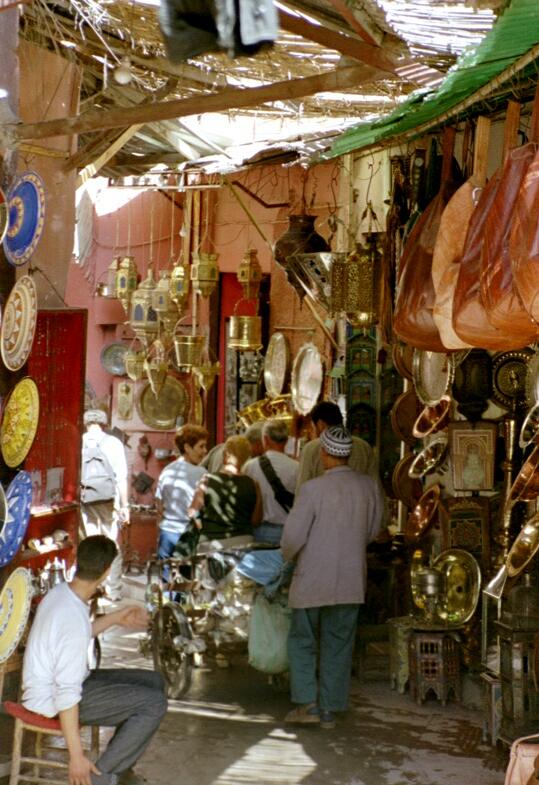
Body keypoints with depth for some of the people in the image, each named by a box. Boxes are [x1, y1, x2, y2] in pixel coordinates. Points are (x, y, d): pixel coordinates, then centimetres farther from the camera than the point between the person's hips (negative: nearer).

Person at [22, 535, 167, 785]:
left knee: (154, 682, 11)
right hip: (52, 701, -10)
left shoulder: (60, 592, -2)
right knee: (154, 704, -17)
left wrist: (116, 618, 21)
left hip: (51, 684, 10)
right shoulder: (74, 620, -30)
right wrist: (77, 756, -25)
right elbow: (67, 694, -29)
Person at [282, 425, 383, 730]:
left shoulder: (313, 488, -18)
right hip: (351, 579, 4)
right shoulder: (369, 486, -4)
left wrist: (289, 554, 6)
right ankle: (330, 709, 17)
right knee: (338, 645, 13)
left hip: (313, 579, -3)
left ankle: (307, 703, 6)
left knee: (303, 641, 13)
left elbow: (293, 536, -15)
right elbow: (373, 530, 8)